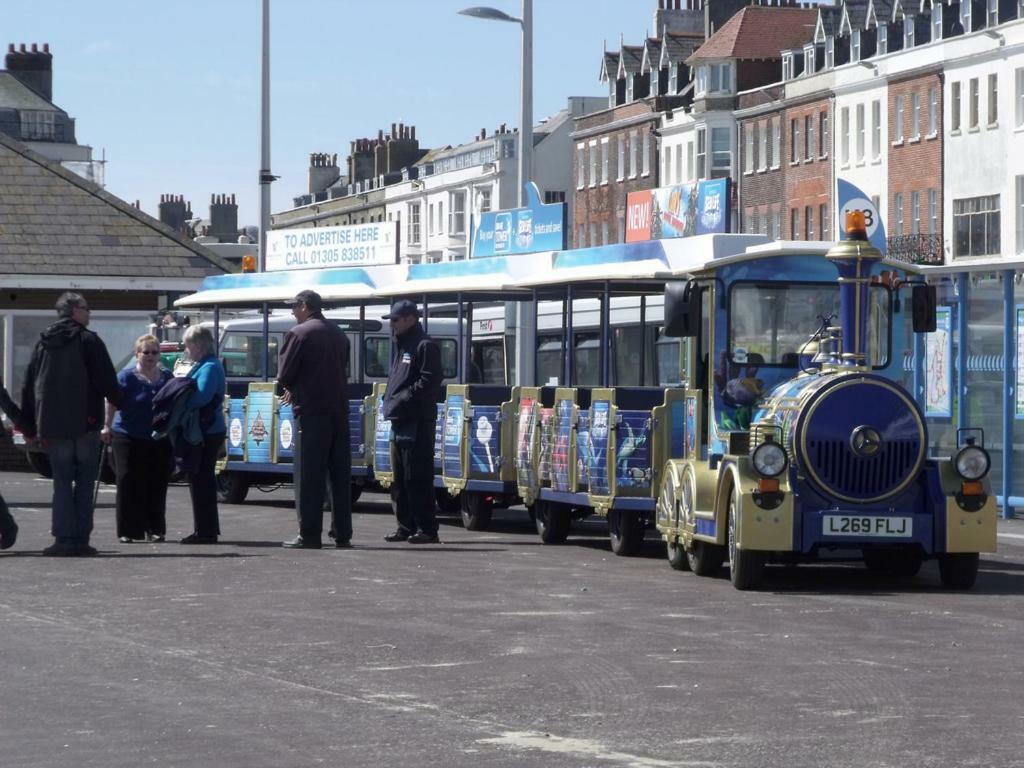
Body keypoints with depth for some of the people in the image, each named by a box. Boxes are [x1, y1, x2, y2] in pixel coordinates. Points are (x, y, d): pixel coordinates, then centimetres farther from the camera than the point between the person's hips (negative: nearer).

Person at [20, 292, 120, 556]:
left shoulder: (42, 343, 12)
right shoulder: (88, 341, -5)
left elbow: (28, 387, 14)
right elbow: (107, 381, -9)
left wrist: (30, 426, 18)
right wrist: (119, 402, 11)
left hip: (53, 425, 4)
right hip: (85, 423, -4)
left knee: (62, 482, 6)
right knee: (84, 482, 3)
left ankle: (64, 539, -3)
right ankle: (80, 539, -1)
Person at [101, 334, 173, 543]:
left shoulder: (166, 377, 10)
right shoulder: (127, 377, -5)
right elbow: (112, 402, -11)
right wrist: (107, 427, -20)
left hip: (159, 440, 4)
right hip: (129, 438, -4)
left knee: (157, 486, 5)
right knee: (129, 484, -4)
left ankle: (155, 529, 14)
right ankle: (127, 531, 0)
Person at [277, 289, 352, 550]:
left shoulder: (299, 333, -8)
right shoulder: (339, 335, 14)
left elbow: (284, 375, -9)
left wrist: (288, 388, 14)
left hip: (311, 411, -6)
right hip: (339, 410, 6)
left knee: (309, 475, -3)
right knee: (340, 474, 9)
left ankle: (309, 535, -4)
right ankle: (343, 534, 10)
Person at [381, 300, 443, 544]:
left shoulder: (425, 346, -8)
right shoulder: (403, 347, 21)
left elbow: (428, 382, -18)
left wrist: (402, 400, -20)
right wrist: (391, 401, 11)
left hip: (418, 423, -10)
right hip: (401, 422, 10)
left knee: (417, 478, -11)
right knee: (401, 479, 12)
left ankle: (427, 529, -11)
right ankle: (407, 527, 18)